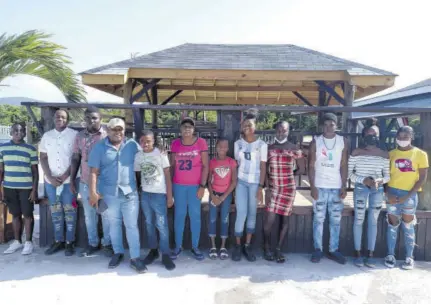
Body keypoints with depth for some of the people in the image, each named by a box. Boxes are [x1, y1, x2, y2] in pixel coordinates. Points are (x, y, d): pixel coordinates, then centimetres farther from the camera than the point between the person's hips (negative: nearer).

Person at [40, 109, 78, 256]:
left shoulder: (74, 135, -4)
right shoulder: (46, 136, 8)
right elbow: (43, 158, 8)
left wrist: (65, 176, -12)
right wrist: (50, 177, -5)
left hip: (69, 180, -3)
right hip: (50, 181, 4)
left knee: (69, 211, 3)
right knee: (55, 212, 10)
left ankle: (69, 242, 12)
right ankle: (58, 241, 21)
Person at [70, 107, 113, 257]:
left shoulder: (107, 135, -6)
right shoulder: (80, 136, 4)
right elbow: (75, 159, 9)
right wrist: (72, 180, 7)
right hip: (85, 183, 3)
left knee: (106, 214, 8)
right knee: (89, 215, 13)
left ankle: (107, 243, 23)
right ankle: (92, 243, 27)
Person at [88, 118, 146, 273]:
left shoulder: (132, 145, 2)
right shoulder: (99, 147, -1)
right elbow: (94, 171, -4)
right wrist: (93, 192, -10)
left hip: (130, 192, 0)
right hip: (109, 193, 0)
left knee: (132, 225, 4)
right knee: (114, 224, 15)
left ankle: (135, 258, 13)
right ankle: (118, 253, 32)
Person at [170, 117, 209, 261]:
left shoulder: (201, 142, -5)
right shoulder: (175, 144, 2)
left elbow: (205, 166, -5)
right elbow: (172, 165, 8)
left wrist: (202, 186, -9)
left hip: (195, 186, -2)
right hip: (178, 185, 2)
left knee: (195, 216, 5)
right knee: (179, 215, 9)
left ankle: (195, 247, 17)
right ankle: (178, 246, 21)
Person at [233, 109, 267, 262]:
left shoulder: (262, 144, -2)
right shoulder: (238, 143, 5)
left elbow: (263, 167, -3)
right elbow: (236, 164, 8)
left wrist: (261, 187, -8)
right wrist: (233, 184, 3)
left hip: (255, 183, -1)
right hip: (241, 182, 1)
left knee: (252, 214, 6)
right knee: (241, 214, -5)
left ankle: (248, 245, 17)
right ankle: (237, 245, 9)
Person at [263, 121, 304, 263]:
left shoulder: (294, 148, 2)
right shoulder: (269, 148, 5)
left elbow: (302, 168, 10)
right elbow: (265, 170, 4)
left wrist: (288, 175, 10)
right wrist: (267, 187, -4)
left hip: (289, 187, 0)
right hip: (273, 187, 0)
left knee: (285, 219, 5)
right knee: (270, 219, -8)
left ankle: (279, 249, 19)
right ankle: (267, 247, 13)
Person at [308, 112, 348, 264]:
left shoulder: (343, 142, 4)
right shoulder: (316, 141, 0)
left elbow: (344, 166, 3)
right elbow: (311, 166, -1)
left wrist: (343, 186, -4)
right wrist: (312, 186, -8)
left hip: (336, 187, 1)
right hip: (319, 186, -1)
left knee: (336, 220, 6)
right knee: (318, 219, 3)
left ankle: (333, 250, 17)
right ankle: (318, 249, 13)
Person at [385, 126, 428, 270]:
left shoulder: (420, 154, -1)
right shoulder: (391, 154, 5)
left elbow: (422, 178, -3)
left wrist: (408, 196, -11)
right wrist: (388, 194, -8)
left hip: (410, 194, -2)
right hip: (393, 193, 2)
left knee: (408, 226, 5)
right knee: (392, 225, 6)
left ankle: (409, 257, 16)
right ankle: (390, 255, 15)